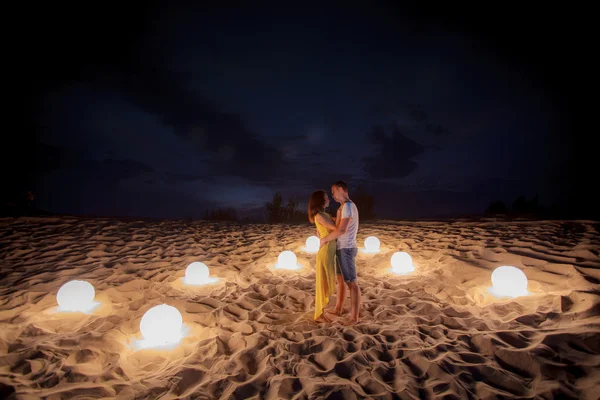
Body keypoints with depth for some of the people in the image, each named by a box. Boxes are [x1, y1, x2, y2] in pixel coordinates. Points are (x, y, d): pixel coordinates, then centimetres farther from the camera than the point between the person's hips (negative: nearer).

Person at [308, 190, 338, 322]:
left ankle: (320, 311, 25)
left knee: (327, 283, 15)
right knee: (323, 283, 0)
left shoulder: (324, 215, 13)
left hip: (329, 253, 9)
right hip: (325, 253, -9)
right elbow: (337, 228, -14)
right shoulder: (319, 216, -16)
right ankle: (319, 314, 12)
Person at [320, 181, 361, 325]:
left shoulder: (348, 206, -17)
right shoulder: (343, 207, 15)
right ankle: (338, 309, 31)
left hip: (346, 249, -10)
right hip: (342, 248, 10)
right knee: (340, 279, 18)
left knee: (351, 283, -4)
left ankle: (354, 317, 3)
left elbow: (342, 230, -25)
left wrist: (325, 239, -15)